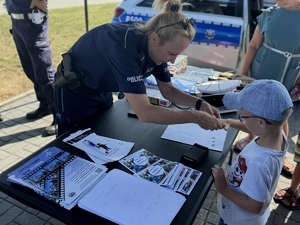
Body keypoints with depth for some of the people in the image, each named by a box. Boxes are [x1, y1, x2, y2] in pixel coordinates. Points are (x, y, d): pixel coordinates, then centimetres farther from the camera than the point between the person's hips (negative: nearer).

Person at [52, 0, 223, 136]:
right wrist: (196, 117, -36)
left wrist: (199, 104, -18)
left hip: (102, 91, 7)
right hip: (75, 92, -6)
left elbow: (168, 91, -3)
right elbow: (145, 113, -43)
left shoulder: (156, 46, -16)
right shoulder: (125, 47, -39)